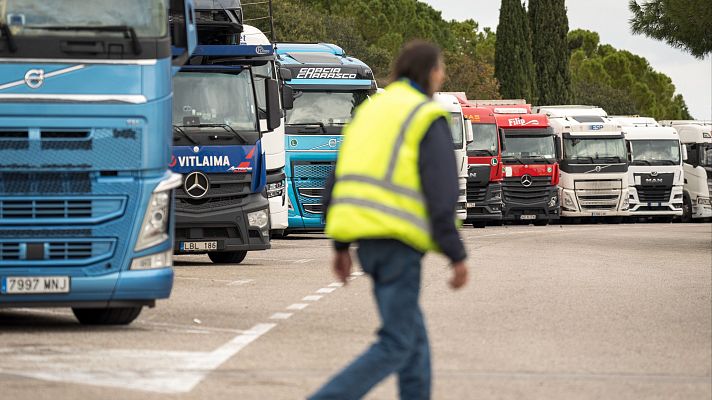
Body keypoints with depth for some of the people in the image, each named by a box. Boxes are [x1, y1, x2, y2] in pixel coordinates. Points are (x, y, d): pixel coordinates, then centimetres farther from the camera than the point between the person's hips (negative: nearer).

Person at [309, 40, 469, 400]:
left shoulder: (371, 110, 17)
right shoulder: (428, 119, -7)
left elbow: (340, 180, 17)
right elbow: (441, 194, -14)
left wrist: (341, 246, 20)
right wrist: (457, 256, -10)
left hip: (365, 236, 8)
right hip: (397, 237, -8)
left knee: (414, 337, 17)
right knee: (395, 346, -7)